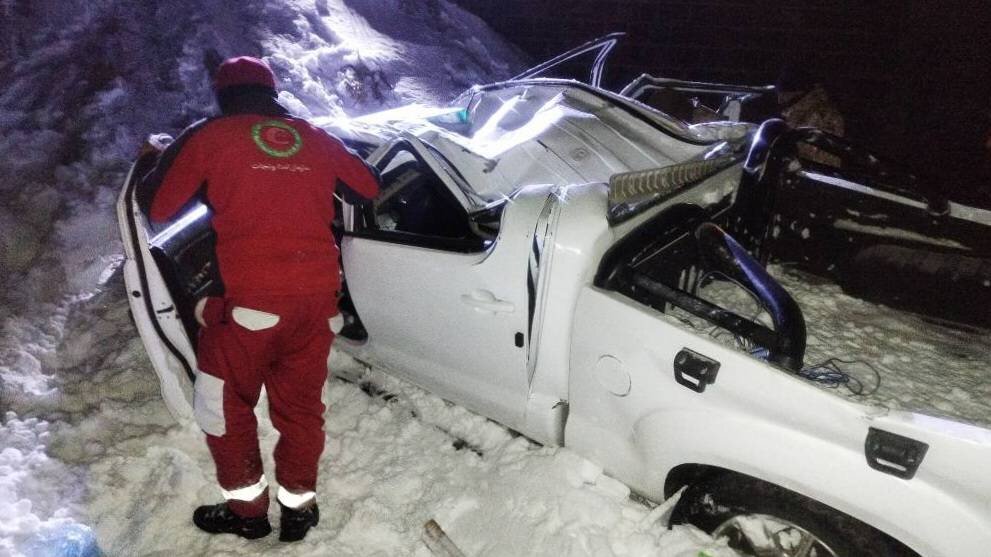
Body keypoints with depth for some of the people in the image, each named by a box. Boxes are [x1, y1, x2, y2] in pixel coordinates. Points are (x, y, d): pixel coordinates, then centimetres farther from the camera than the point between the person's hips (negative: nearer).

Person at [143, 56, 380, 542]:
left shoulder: (208, 137, 5)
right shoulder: (316, 139, 14)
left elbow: (158, 207, 9)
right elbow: (369, 188, 23)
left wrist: (160, 161, 29)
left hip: (248, 298, -4)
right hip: (318, 296, 4)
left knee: (223, 406, 17)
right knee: (300, 405, 17)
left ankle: (246, 508, 26)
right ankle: (298, 506, 28)